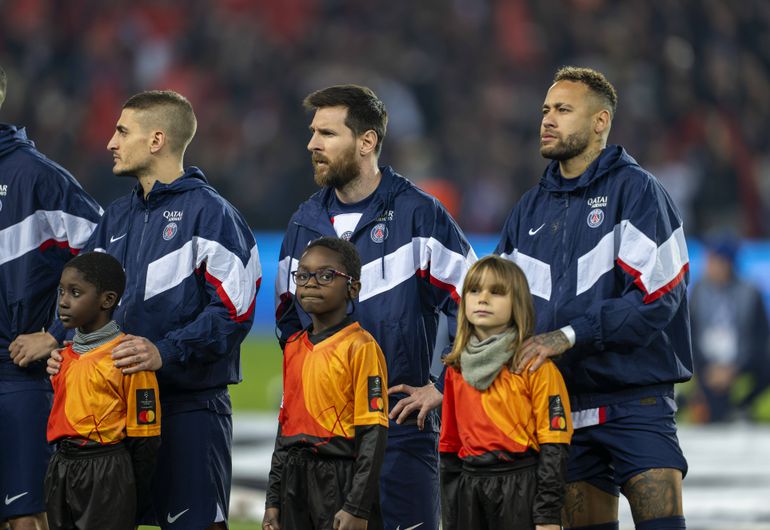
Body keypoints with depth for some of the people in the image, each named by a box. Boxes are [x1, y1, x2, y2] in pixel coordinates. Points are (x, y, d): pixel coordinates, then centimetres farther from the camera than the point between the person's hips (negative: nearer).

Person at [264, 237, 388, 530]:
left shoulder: (360, 347, -9)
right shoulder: (294, 347, 12)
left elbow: (373, 434, -12)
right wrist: (273, 501, 15)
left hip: (339, 481, -7)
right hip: (295, 482, 7)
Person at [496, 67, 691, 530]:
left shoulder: (635, 190, -5)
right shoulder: (531, 209, 14)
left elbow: (655, 296, -15)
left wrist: (569, 335, -20)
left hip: (635, 397, -6)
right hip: (563, 401, 6)